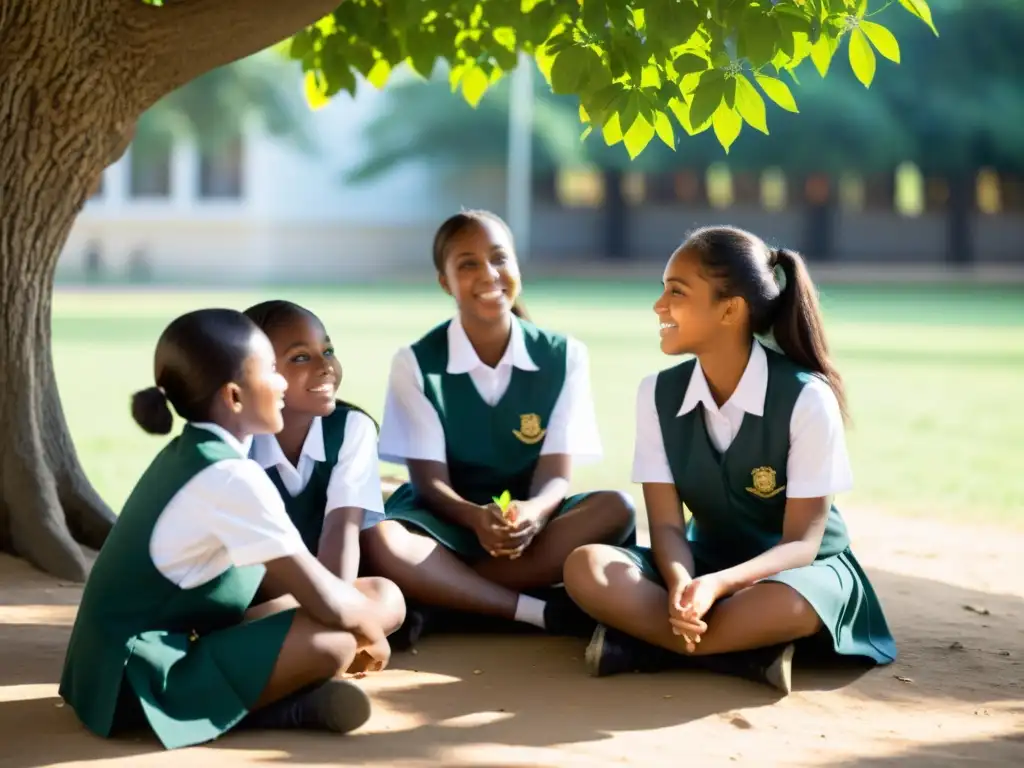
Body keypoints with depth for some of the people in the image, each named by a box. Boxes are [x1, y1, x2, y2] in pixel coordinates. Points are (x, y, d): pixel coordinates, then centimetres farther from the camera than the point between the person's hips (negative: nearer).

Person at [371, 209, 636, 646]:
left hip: (529, 518, 2)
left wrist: (532, 512, -33)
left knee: (614, 510, -29)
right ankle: (547, 612, -31)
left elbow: (556, 473, -8)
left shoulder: (563, 356, -1)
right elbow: (429, 479, -9)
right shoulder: (416, 363, -4)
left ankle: (439, 602, -28)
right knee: (383, 545, -36)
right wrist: (475, 516, -33)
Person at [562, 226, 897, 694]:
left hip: (797, 569, -4)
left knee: (786, 604, -41)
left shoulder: (806, 399, -18)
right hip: (704, 565, 4)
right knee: (586, 568, -25)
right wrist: (681, 585, -34)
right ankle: (751, 653, -30)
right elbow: (667, 524, -9)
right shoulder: (658, 394, -6)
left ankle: (645, 643, -23)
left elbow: (801, 543, -18)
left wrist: (716, 586, -38)